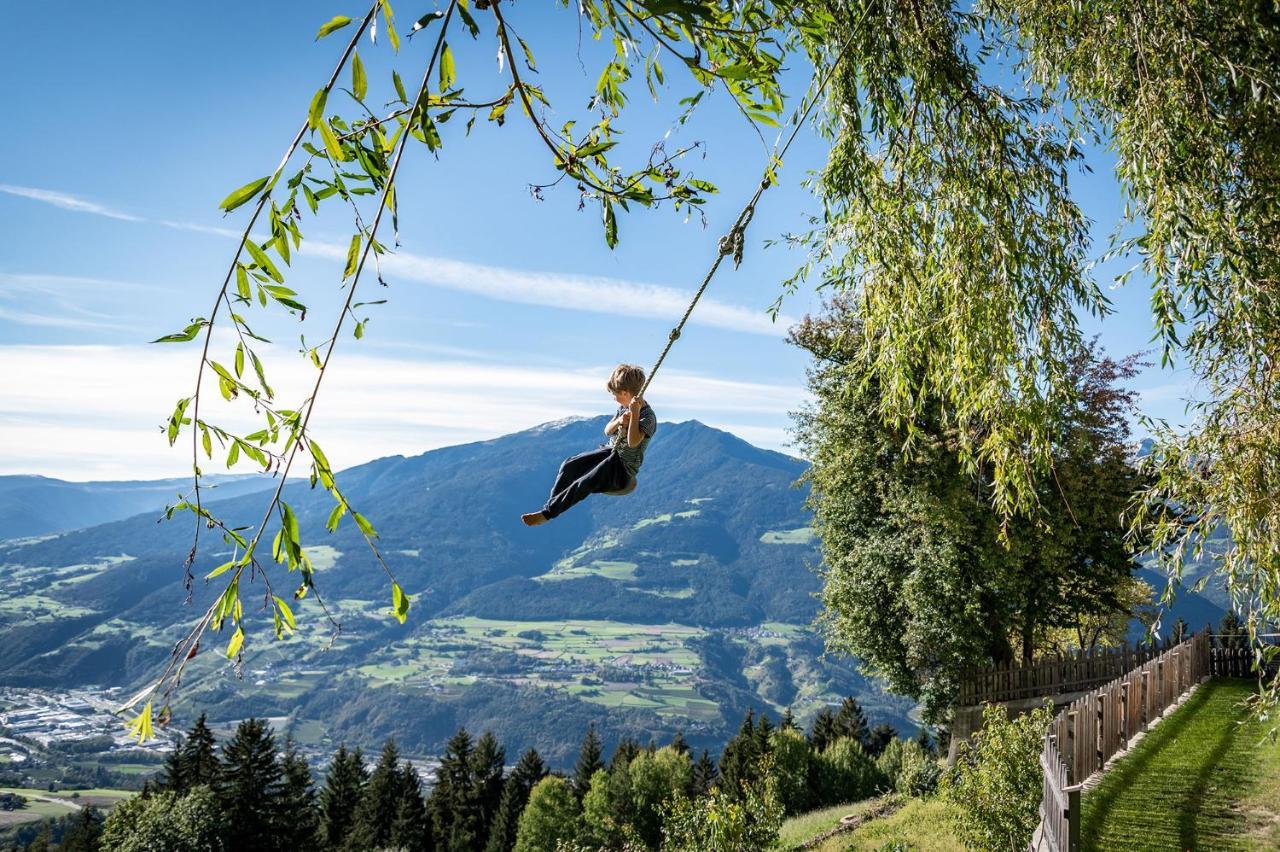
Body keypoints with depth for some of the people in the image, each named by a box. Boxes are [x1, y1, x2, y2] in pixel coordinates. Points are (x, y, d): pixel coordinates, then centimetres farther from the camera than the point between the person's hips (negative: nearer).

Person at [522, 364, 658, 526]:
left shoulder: (648, 416, -21)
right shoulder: (624, 407, 6)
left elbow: (633, 442, -34)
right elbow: (607, 431, 8)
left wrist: (635, 413, -37)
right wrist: (618, 422, -14)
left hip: (624, 467, -9)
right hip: (609, 451, 9)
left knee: (584, 483, -24)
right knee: (569, 465, -11)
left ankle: (547, 513, -18)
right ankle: (551, 503, -8)